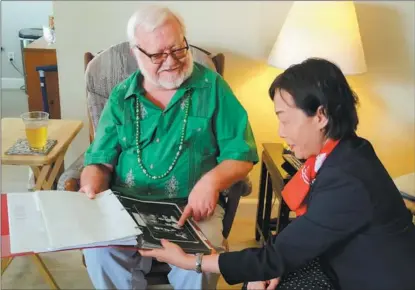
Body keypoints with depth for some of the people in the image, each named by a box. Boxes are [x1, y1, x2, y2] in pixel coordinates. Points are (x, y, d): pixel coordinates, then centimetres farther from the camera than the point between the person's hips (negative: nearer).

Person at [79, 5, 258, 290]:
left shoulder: (211, 86, 1)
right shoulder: (121, 97, 8)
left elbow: (241, 154, -1)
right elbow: (101, 160, 7)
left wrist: (212, 180, -21)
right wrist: (91, 190, -15)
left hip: (193, 207, -1)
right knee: (99, 251, -27)